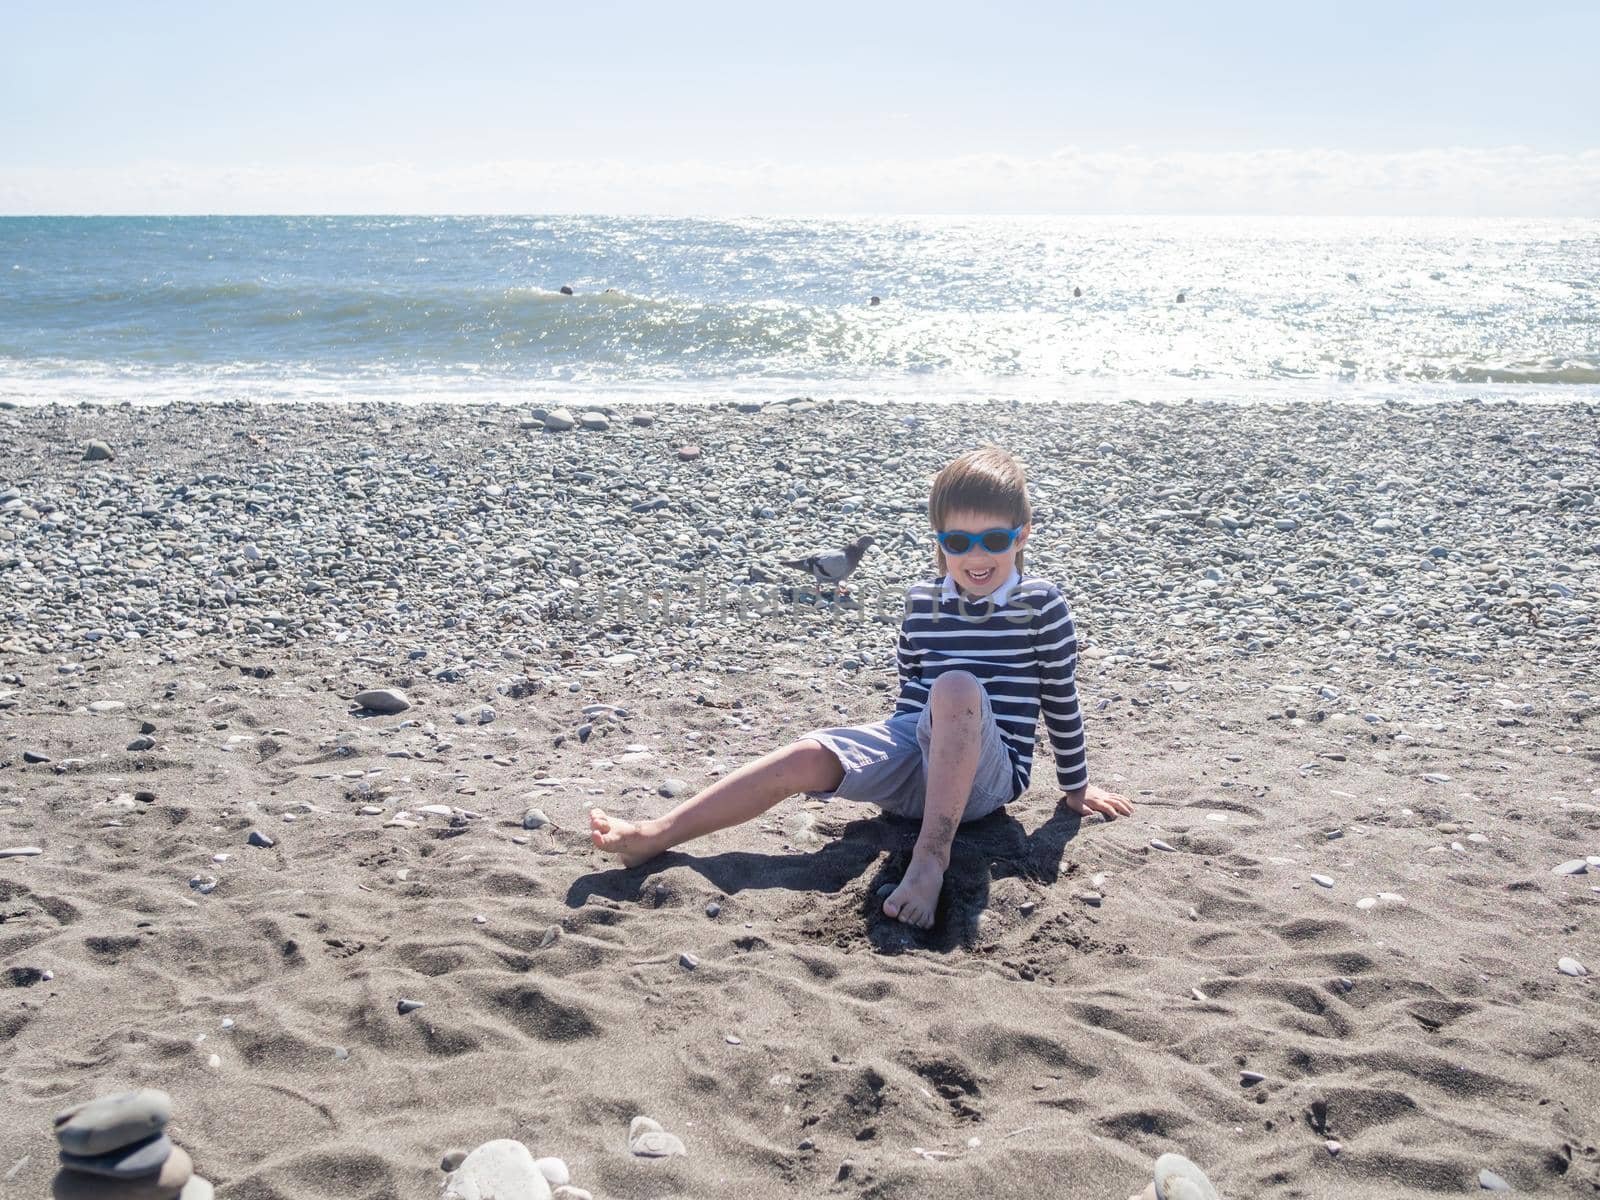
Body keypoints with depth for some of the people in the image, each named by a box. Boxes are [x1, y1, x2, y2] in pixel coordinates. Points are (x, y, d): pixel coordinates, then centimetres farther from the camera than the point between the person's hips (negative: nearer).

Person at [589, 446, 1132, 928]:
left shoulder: (1041, 604, -4)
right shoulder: (923, 602, 7)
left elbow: (1062, 699, 4)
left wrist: (1076, 786, 13)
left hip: (988, 776, -4)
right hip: (917, 756, 4)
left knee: (958, 686, -36)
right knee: (807, 757, -21)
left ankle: (932, 853, -35)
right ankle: (654, 836, -25)